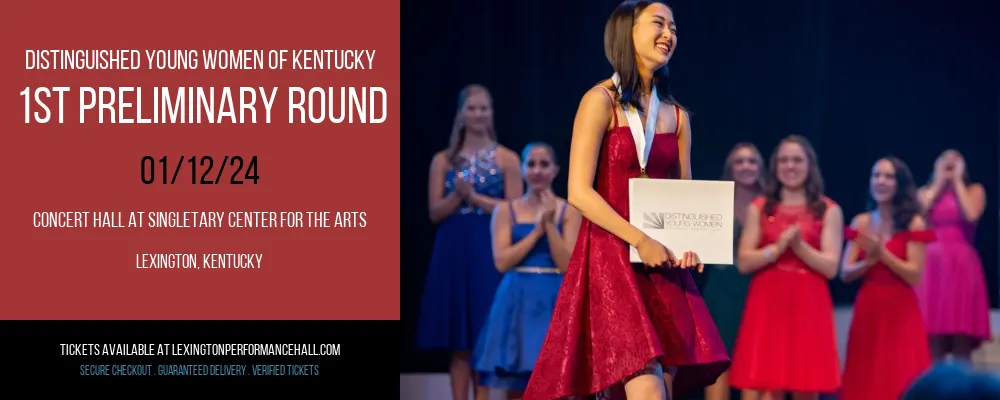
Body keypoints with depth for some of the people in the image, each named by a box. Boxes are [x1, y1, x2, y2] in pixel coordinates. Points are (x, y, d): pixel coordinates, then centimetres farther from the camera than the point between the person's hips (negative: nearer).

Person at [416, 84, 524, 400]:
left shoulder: (506, 159, 3)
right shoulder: (443, 160, 8)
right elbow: (435, 212, 3)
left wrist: (474, 196, -11)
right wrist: (458, 195, -14)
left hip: (490, 252, -2)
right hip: (453, 252, 2)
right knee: (458, 341, 2)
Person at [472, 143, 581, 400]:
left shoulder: (568, 211, 3)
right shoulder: (506, 211, 6)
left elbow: (568, 265, -6)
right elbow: (502, 261, -5)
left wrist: (550, 224, -12)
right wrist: (537, 230, -8)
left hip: (554, 301, -1)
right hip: (516, 300, 1)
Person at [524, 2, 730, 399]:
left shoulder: (676, 116, 13)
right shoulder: (602, 101, -5)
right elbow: (579, 192, -11)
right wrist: (640, 240, -19)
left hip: (663, 265, 6)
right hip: (612, 258, -6)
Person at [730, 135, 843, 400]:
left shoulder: (828, 210, 6)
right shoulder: (759, 208, 9)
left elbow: (830, 267, -3)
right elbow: (743, 262, 1)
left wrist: (799, 246, -17)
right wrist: (778, 247, -14)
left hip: (808, 307, 0)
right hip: (766, 306, 0)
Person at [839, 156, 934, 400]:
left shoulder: (913, 223, -4)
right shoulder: (861, 223, 9)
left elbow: (914, 275, -9)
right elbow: (846, 273, 4)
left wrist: (882, 253, -16)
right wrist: (870, 260, -14)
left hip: (900, 311, -4)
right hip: (867, 310, 4)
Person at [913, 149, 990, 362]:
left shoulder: (974, 190, 11)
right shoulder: (926, 192, 17)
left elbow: (971, 215, -10)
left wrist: (957, 181, 0)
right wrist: (938, 183, 3)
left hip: (961, 266, -1)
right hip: (932, 266, 1)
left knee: (962, 346, -6)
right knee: (932, 345, -5)